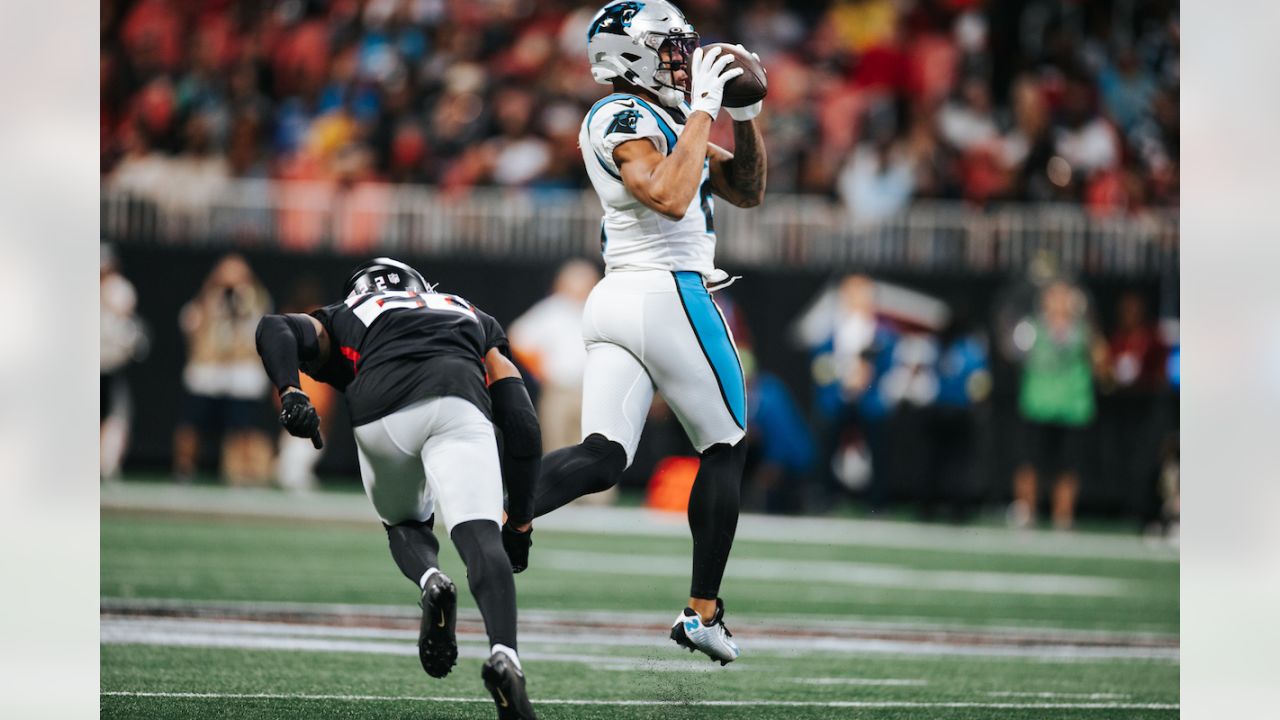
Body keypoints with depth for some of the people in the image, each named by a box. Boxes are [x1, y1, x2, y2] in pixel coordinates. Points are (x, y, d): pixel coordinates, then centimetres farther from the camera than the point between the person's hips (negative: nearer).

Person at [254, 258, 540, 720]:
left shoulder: (344, 318, 38)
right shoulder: (474, 319, 40)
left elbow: (275, 330, 14)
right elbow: (520, 421, 26)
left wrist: (290, 393, -1)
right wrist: (520, 518, 28)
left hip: (382, 414, 1)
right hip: (459, 405, -1)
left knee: (406, 525, 26)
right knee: (478, 534, -13)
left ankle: (430, 581, -7)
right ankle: (503, 652, -40)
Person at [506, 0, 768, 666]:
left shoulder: (661, 121, 20)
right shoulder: (623, 118, -9)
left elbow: (746, 191, 23)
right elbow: (671, 199, -25)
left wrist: (744, 114, 10)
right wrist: (702, 112, -18)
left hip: (613, 303, 9)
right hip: (670, 293, -9)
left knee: (602, 458, -4)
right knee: (725, 451, 8)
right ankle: (703, 614, 11)